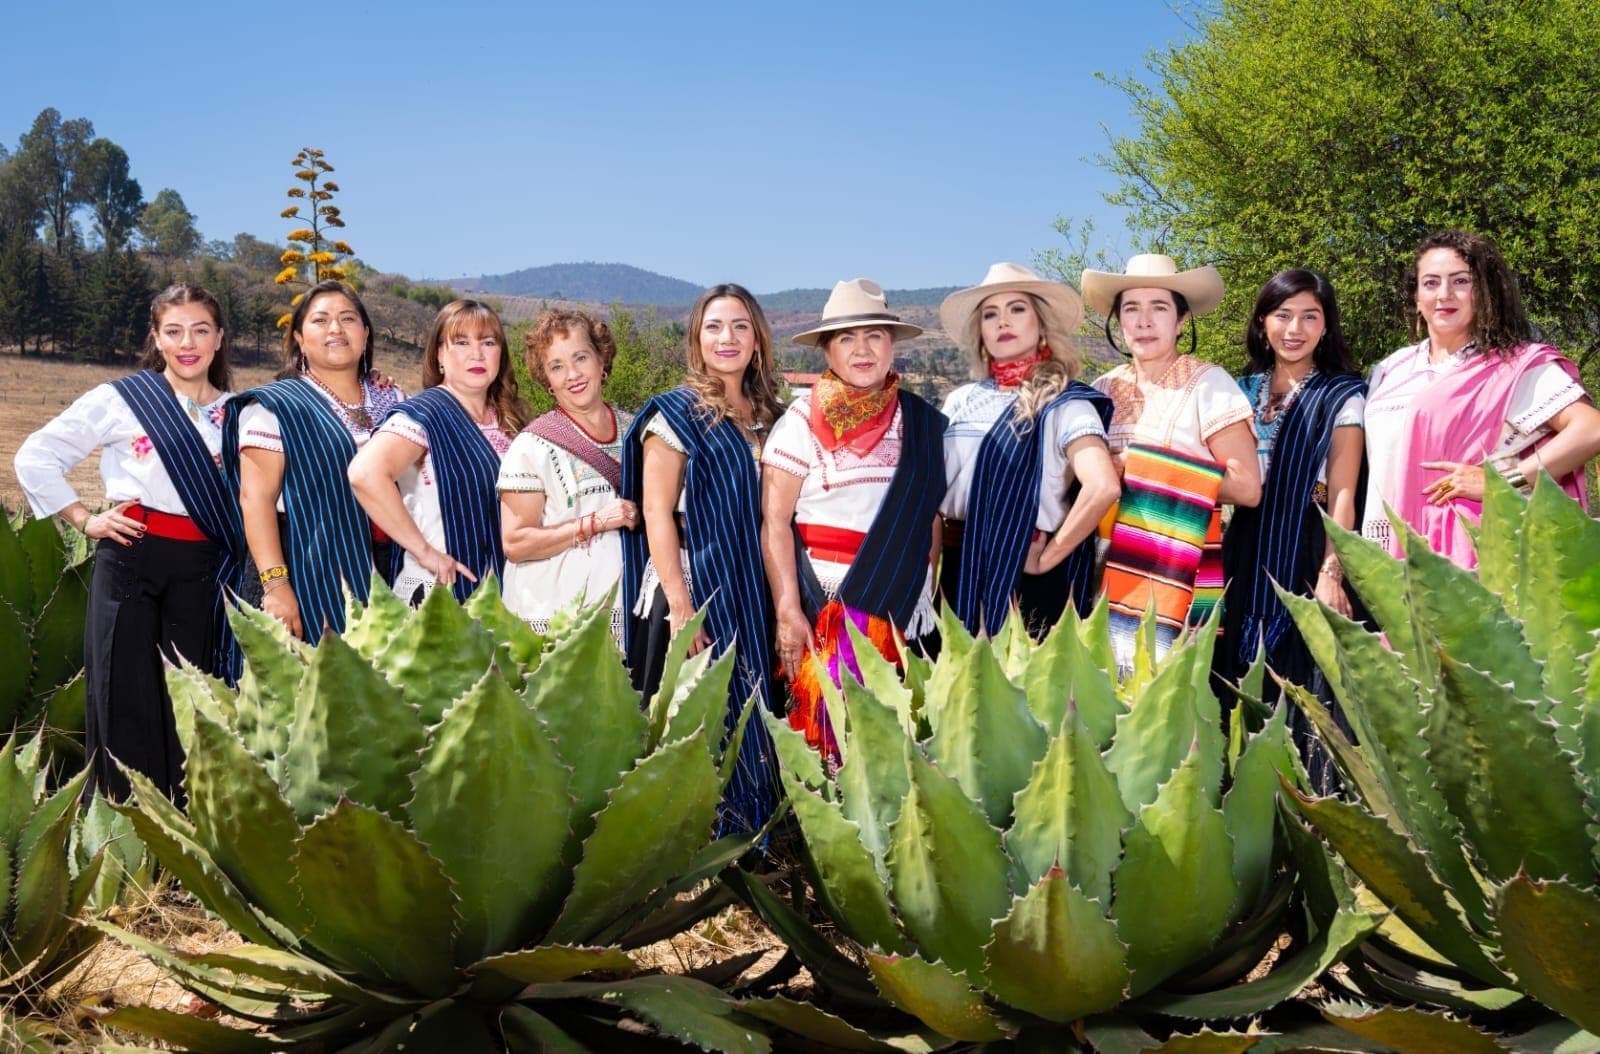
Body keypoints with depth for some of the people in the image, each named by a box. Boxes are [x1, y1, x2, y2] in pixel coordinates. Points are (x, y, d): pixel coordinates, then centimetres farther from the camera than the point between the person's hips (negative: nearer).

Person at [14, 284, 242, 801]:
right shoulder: (121, 398, 0)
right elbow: (35, 458, 1)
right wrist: (85, 520, -3)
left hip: (202, 568, 3)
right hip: (131, 559, -3)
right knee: (124, 696, 0)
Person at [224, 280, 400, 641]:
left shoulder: (390, 399, 14)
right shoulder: (274, 408, -1)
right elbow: (256, 499, -9)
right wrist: (275, 584, -18)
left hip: (388, 571, 5)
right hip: (314, 577, -4)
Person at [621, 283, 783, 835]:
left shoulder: (769, 416, 12)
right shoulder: (675, 413, -4)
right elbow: (656, 513, -10)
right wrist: (679, 607, -17)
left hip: (752, 597, 5)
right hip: (693, 594, -5)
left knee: (750, 725, 8)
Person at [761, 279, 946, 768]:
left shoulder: (922, 422, 9)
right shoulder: (803, 420, -1)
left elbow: (932, 516, 14)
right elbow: (774, 521, -6)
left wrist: (929, 596, 7)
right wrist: (788, 611, -14)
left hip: (905, 602, 3)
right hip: (826, 599, -3)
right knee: (828, 720, -7)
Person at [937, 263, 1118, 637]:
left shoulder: (1063, 402, -9)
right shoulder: (961, 401, 10)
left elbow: (1103, 486, -24)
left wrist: (1048, 558, -16)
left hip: (1024, 576, -6)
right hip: (960, 570, 6)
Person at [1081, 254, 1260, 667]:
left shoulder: (1208, 384, -3)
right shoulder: (1103, 390, 10)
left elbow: (1247, 488, -10)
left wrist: (1134, 472, -10)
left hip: (1179, 582, -4)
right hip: (1108, 579, 4)